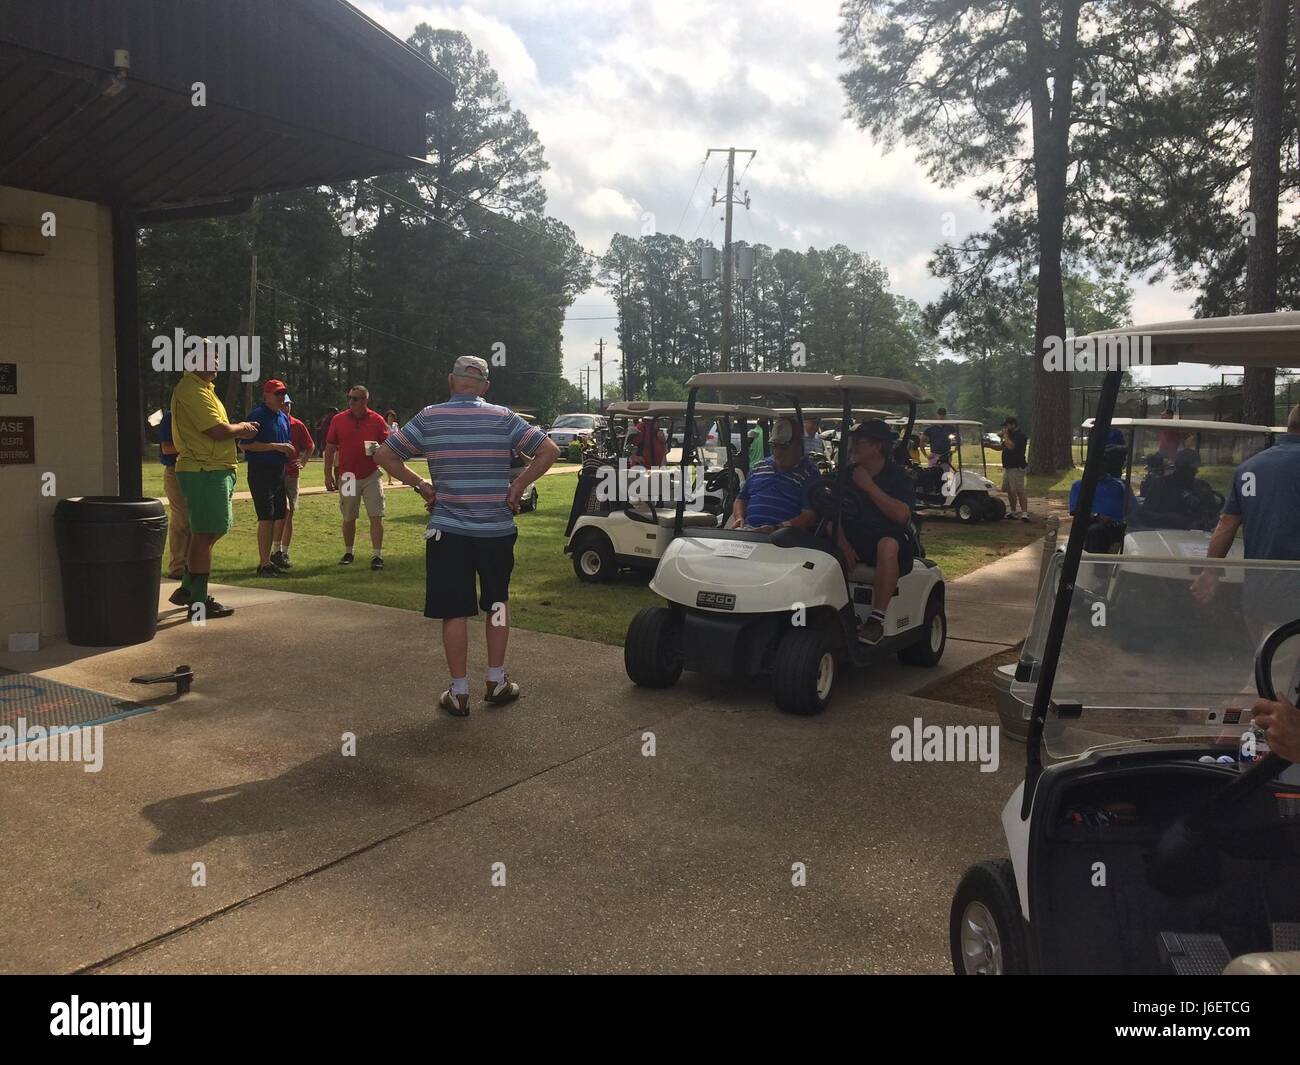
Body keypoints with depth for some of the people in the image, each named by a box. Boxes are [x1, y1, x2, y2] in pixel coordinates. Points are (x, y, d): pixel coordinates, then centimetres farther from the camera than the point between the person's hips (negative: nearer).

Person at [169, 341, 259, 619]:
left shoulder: (202, 387, 19)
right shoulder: (192, 390, -15)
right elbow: (218, 431, -22)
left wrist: (238, 429, 3)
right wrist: (242, 428, -4)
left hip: (213, 470, 11)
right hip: (205, 472, -10)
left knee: (210, 532, 18)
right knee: (204, 534, -5)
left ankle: (189, 589, 27)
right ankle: (199, 603, 1)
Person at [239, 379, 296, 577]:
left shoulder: (283, 417, 15)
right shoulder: (257, 415, -10)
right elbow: (244, 445, -17)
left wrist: (290, 454, 5)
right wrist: (276, 446, -19)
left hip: (279, 471, 8)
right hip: (260, 471, -8)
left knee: (280, 515, 13)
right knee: (266, 517, -10)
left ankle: (275, 555, 27)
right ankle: (264, 563, -4)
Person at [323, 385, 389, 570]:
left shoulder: (377, 420, 0)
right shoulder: (338, 420, 2)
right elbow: (330, 449, 6)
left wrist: (378, 449, -17)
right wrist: (328, 475, 3)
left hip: (371, 476, -1)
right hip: (347, 476, 1)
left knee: (376, 517, -7)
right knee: (348, 518, 11)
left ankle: (377, 556, -4)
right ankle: (348, 553, 26)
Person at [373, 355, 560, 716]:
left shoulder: (428, 418, -1)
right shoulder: (503, 418, -1)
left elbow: (384, 455, 1)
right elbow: (549, 450, -6)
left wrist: (421, 485, 4)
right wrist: (518, 485, -1)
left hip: (447, 530, -1)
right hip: (497, 530, 1)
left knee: (454, 611, 6)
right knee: (497, 602, 18)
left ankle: (459, 693, 10)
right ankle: (496, 682, 22)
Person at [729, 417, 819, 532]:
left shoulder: (809, 473, 4)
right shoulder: (760, 466, 23)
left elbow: (809, 517, -6)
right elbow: (741, 499, 29)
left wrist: (776, 528, -17)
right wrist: (739, 517, 6)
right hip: (747, 530, 4)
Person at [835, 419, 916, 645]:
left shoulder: (898, 476, 0)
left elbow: (901, 515, -17)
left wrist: (869, 486, -18)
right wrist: (841, 541, -15)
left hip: (887, 537, -3)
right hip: (852, 539, 3)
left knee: (887, 546, -38)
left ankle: (877, 619, -36)